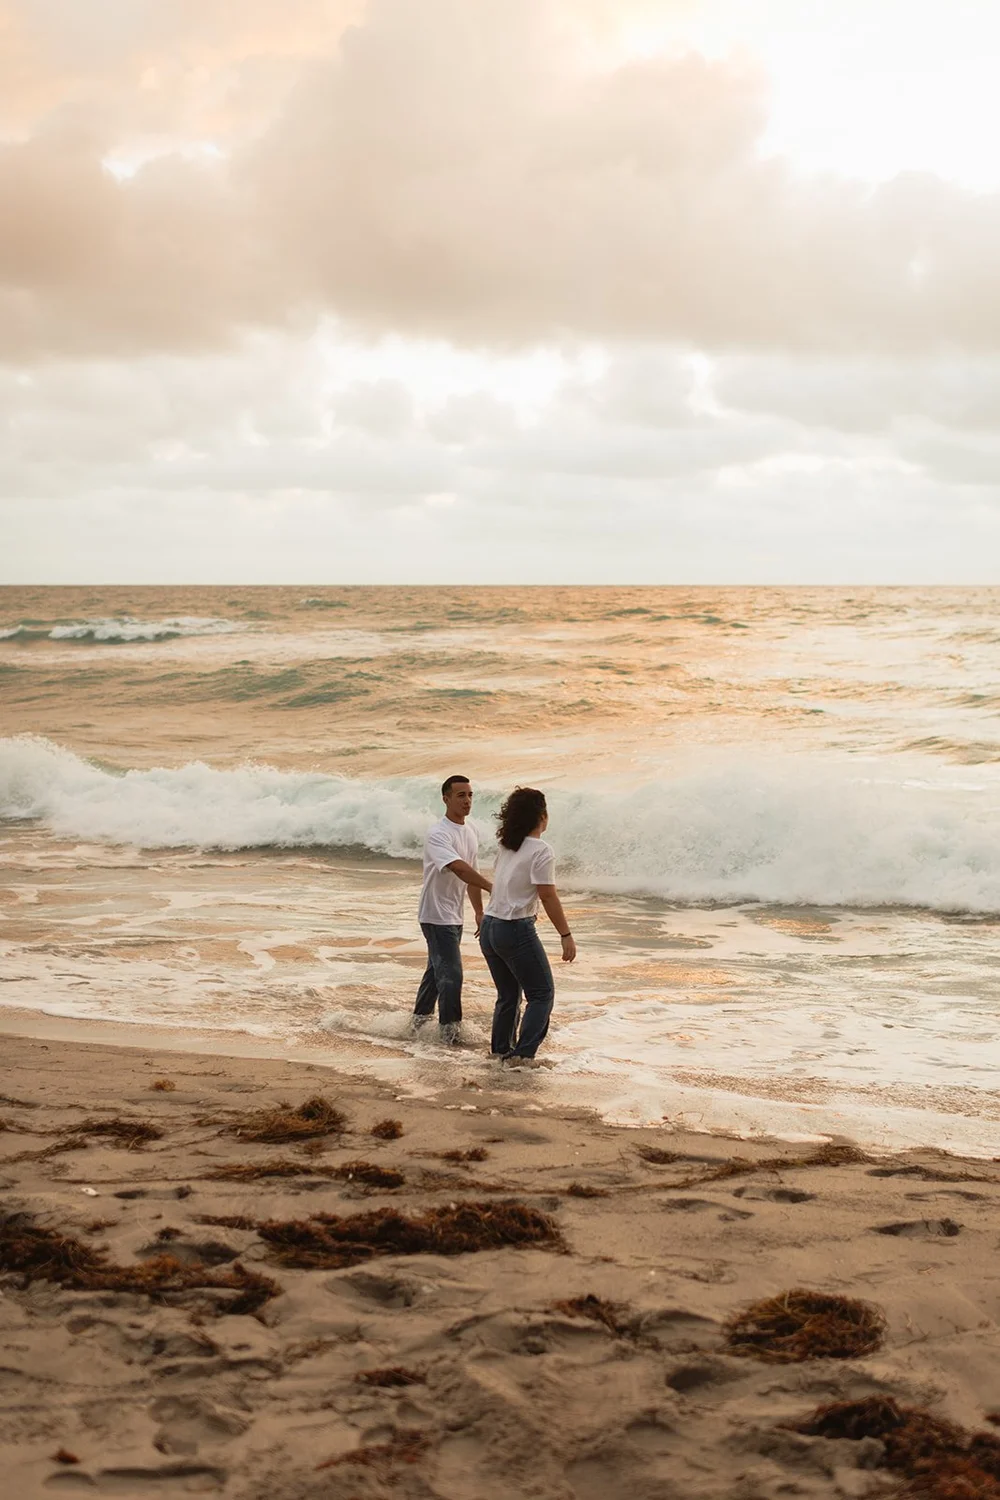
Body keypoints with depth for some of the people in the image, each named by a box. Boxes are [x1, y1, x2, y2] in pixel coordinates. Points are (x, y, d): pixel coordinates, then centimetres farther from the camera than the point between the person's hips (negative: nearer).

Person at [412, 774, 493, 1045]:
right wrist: (492, 887, -45)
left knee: (437, 970, 20)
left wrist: (479, 912, 16)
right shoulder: (438, 835, -21)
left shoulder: (469, 833, 8)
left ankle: (420, 1020, 34)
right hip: (437, 916, -9)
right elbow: (458, 868, -36)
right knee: (451, 974, -11)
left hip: (454, 916, 9)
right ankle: (449, 1033, -4)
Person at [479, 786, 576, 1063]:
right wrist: (566, 936, -12)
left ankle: (500, 1050, 23)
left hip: (489, 928, 8)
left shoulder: (506, 847, 10)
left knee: (508, 995, 19)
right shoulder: (541, 850, -12)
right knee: (542, 994, 2)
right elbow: (548, 897, -15)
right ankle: (523, 1054, -6)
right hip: (516, 930, -8)